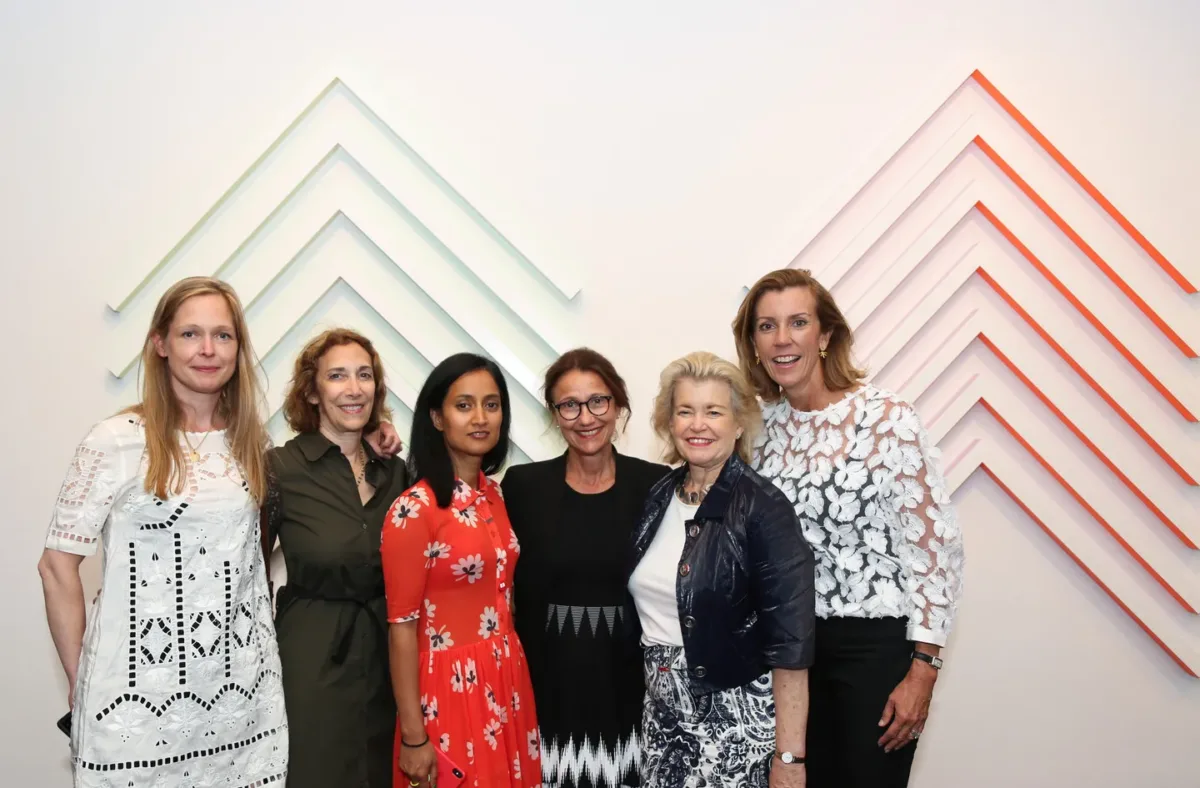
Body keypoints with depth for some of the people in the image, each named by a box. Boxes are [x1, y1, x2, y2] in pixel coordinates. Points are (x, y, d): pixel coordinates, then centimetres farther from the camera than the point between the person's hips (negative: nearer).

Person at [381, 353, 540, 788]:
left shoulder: (494, 496, 5)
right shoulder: (414, 510, -16)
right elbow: (401, 626, -14)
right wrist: (414, 737, -13)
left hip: (507, 681, 7)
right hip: (448, 689, -6)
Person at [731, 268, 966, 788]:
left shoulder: (886, 418, -15)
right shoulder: (764, 423, 1)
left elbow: (935, 546, -14)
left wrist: (922, 671, -15)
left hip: (875, 643, -5)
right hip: (792, 639, 5)